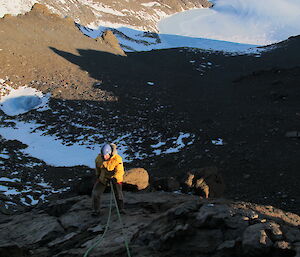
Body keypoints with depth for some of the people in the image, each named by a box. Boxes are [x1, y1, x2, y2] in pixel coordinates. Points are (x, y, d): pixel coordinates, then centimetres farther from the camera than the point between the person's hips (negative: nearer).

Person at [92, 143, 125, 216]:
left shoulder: (117, 159, -28)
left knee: (118, 193, -7)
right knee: (96, 193, -3)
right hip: (103, 177, 3)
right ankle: (96, 210, 12)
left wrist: (115, 178, -48)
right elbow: (97, 167, 7)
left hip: (115, 178, -3)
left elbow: (120, 171, -31)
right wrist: (98, 175, 19)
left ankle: (121, 208, 18)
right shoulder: (99, 158, -15)